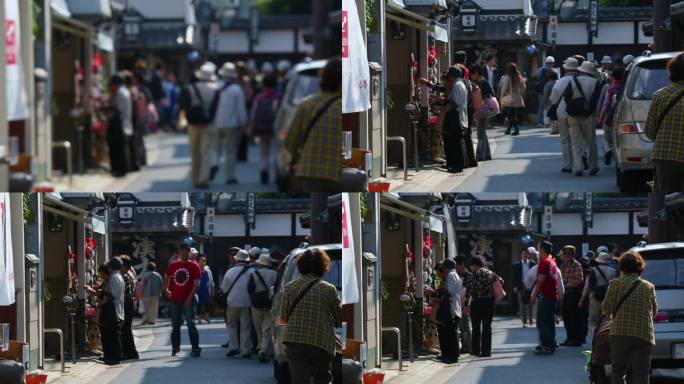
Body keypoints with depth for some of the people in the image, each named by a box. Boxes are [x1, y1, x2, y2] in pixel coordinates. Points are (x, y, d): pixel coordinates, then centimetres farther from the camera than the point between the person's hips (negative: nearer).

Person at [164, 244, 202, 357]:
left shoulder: (194, 266, -3)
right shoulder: (173, 265, 8)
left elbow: (196, 284, -8)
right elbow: (167, 277, 25)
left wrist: (190, 298, -16)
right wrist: (166, 289, 13)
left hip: (188, 300, -4)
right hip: (175, 300, 4)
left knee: (191, 324, -6)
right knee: (175, 325, 11)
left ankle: (195, 348, -4)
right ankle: (175, 348, 20)